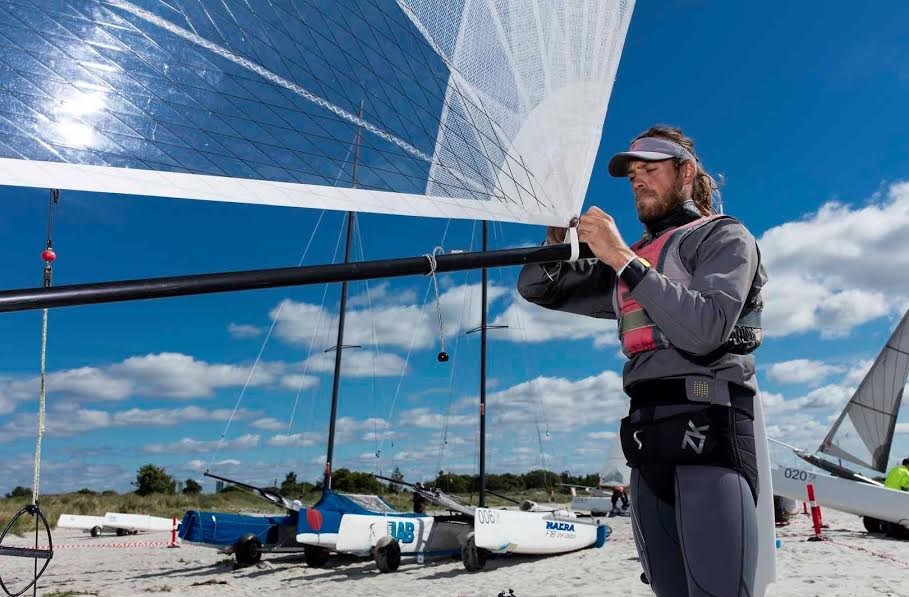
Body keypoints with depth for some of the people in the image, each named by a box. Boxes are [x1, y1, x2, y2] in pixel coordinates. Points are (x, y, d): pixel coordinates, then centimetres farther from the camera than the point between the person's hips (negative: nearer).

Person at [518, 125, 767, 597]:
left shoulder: (723, 236, 5)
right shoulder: (628, 264, 23)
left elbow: (705, 331, -14)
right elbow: (536, 289, 24)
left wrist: (623, 258, -14)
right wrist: (558, 241, 2)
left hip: (707, 422, -6)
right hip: (646, 433, 7)